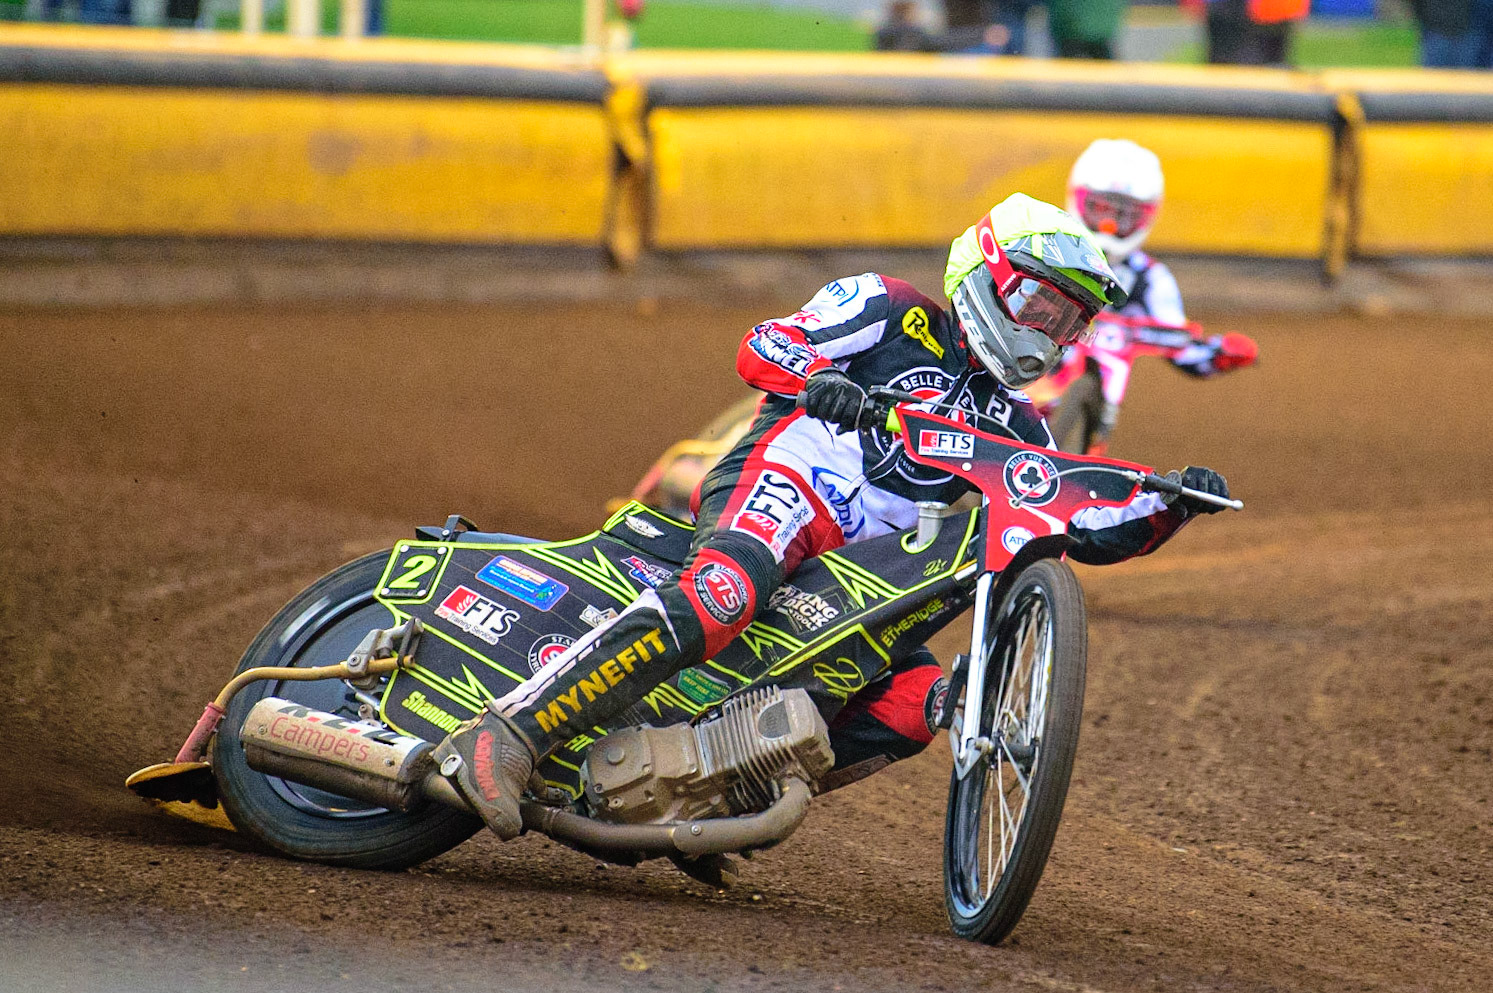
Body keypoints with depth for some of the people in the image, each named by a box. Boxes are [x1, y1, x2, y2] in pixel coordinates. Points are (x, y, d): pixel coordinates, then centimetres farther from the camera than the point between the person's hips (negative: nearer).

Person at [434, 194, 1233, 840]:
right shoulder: (892, 312, 11)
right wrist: (818, 377, -22)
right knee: (721, 596, -37)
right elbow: (761, 345, 0)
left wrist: (1173, 504, 5)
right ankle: (504, 736, -44)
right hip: (786, 486, -8)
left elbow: (1093, 526, 23)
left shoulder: (1013, 426, 28)